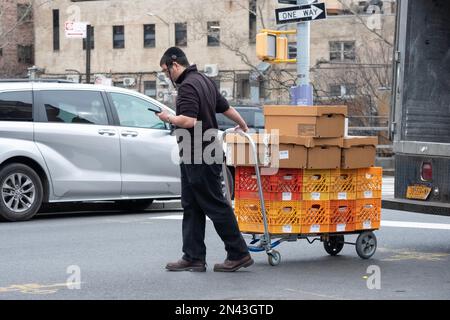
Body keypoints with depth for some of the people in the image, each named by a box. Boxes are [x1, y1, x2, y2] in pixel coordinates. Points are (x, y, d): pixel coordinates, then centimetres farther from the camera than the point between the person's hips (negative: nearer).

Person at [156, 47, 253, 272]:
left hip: (199, 158, -10)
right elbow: (226, 108, 23)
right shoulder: (205, 81, 15)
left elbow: (188, 121, -28)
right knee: (191, 207, 10)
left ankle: (239, 254, 1)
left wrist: (169, 118, -10)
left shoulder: (187, 86, -16)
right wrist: (243, 125, 38)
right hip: (195, 158, 10)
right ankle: (193, 258, 10)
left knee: (216, 206, -5)